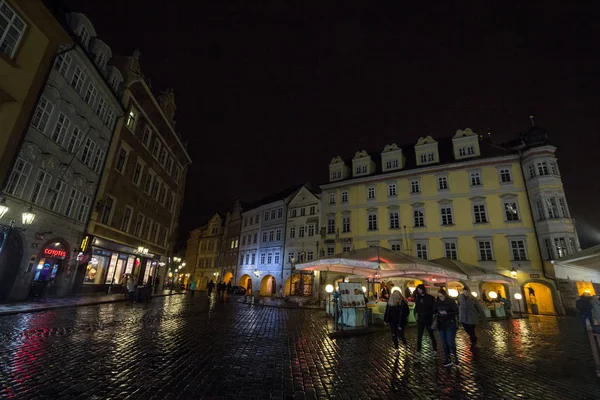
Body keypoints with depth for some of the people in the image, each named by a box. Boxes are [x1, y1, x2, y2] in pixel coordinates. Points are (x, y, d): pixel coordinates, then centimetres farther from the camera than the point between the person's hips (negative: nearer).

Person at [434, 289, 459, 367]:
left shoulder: (451, 301, -7)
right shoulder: (438, 303, 4)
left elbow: (456, 312, -9)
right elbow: (434, 311, 10)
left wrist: (447, 313, -23)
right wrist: (437, 314, -13)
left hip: (450, 325, -4)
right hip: (441, 325, 4)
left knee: (450, 342, -7)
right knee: (444, 343, 7)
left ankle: (455, 356, 20)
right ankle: (448, 360, 17)